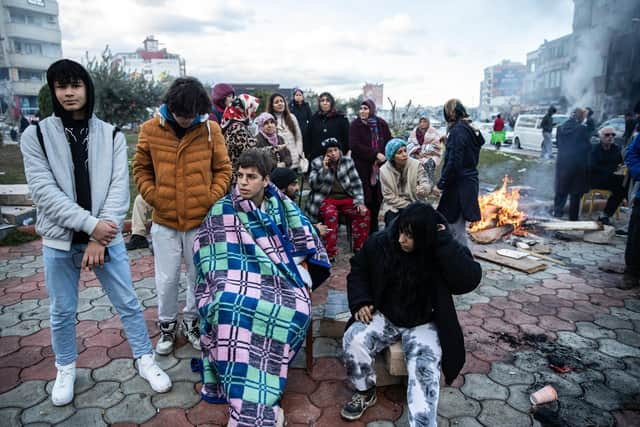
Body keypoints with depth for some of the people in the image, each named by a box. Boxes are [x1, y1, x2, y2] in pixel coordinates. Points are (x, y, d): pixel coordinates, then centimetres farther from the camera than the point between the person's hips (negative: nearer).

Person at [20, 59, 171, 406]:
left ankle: (145, 360, 27)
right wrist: (90, 224, -20)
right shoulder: (35, 135, -2)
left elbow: (119, 188, -7)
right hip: (60, 240, 0)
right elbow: (44, 192, -11)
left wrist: (99, 238, -15)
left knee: (128, 303, 8)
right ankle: (65, 369, 37)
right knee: (62, 311, 15)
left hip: (106, 236, 0)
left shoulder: (111, 135, 0)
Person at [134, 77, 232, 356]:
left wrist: (213, 198, -9)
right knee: (166, 279, 11)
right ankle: (167, 325, 34)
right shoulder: (150, 130, -4)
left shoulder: (211, 129, -5)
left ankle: (191, 322, 35)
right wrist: (153, 197, -6)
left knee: (198, 276, 13)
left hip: (201, 219, 0)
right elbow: (141, 169, 6)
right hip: (164, 221, 0)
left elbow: (223, 168, 2)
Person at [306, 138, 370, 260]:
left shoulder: (347, 161, 6)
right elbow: (313, 184, -8)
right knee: (331, 214, -35)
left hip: (346, 198, 3)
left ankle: (359, 248, -8)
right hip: (326, 199, -3)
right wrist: (324, 169, -20)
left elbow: (356, 184, 5)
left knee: (364, 213, -21)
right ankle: (330, 253, -27)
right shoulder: (317, 163, 1)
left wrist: (360, 202, -7)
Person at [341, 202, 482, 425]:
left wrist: (444, 240, -31)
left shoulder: (442, 253, -15)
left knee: (424, 371, -26)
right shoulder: (380, 242, -9)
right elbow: (358, 270, 5)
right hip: (383, 316, 2)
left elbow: (469, 280, -31)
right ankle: (365, 393, 6)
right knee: (353, 340, -21)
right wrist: (360, 302, -10)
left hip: (423, 324, -2)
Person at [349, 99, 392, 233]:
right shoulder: (356, 124, -1)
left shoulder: (381, 124, 9)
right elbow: (354, 145, -11)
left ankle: (374, 229, 17)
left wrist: (383, 155, -4)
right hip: (362, 167, -3)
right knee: (365, 198, -6)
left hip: (379, 166, 3)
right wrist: (375, 154, -15)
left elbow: (389, 142, 14)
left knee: (378, 197, 4)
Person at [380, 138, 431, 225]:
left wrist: (424, 188, -38)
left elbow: (425, 182, -13)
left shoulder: (415, 164, -5)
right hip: (394, 207, -1)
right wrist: (409, 206, -13)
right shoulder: (384, 171, -7)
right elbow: (389, 197, -7)